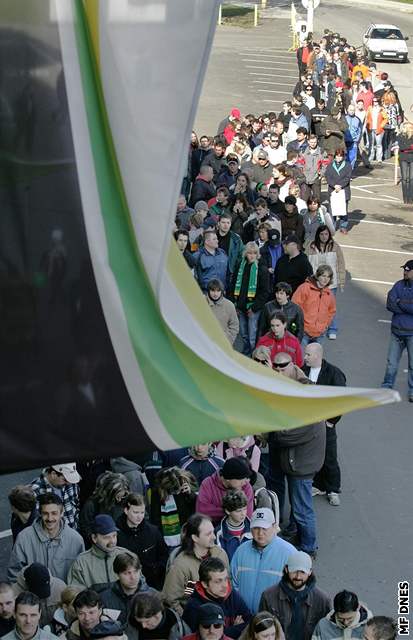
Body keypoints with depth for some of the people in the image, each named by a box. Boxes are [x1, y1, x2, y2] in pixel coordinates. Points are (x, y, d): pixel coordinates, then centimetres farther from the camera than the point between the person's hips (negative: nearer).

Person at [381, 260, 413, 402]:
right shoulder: (399, 285, 3)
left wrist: (400, 303, -13)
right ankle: (387, 387, 21)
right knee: (392, 362, 9)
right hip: (397, 330, 3)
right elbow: (390, 305, -7)